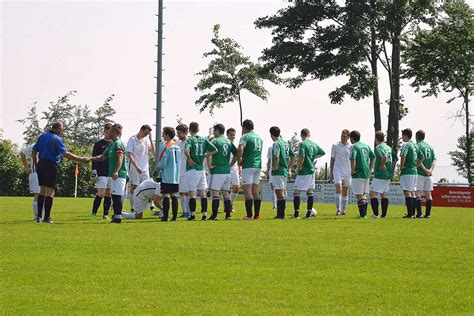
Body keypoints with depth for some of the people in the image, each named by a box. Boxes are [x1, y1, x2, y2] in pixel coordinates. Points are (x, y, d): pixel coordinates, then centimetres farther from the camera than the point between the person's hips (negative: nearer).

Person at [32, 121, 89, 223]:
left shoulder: (42, 137, 12)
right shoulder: (57, 139, -10)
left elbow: (34, 152, 15)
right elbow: (65, 153, -20)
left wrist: (36, 164, 23)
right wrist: (80, 159, -20)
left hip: (41, 164, 7)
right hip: (50, 165, -7)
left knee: (42, 190, 15)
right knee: (50, 191, -3)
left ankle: (38, 216, 14)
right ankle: (47, 217, -6)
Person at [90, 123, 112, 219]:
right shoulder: (98, 144, 3)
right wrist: (94, 172, -9)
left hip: (112, 173, 4)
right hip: (101, 174, -4)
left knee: (108, 194, 4)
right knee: (101, 193, -10)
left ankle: (106, 214, 9)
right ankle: (94, 212, 1)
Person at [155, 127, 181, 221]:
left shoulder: (165, 146, -12)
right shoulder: (177, 146, 11)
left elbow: (162, 162, -16)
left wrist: (157, 168, 4)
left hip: (166, 176, -7)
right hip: (176, 176, 7)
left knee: (166, 195, -4)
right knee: (174, 195, 8)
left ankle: (165, 216, -5)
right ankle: (174, 216, 7)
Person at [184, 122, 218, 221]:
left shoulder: (190, 139, -8)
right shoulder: (204, 139, 7)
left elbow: (186, 150, -27)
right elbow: (215, 150, 3)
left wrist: (189, 159, -12)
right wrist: (204, 157, 7)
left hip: (192, 169, -5)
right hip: (201, 168, 5)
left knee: (192, 192, -2)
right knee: (202, 192, 10)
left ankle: (192, 215, -6)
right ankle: (204, 214, 8)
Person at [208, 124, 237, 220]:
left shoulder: (215, 141, -7)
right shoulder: (229, 142, 12)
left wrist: (209, 165, -12)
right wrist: (230, 164, 14)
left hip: (217, 170, -6)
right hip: (227, 171, 6)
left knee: (215, 192, -4)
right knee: (225, 192, 11)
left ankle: (214, 215, -9)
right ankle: (228, 214, 8)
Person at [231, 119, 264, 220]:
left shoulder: (245, 137, -8)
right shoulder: (259, 138, 16)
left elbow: (240, 149, -24)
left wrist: (239, 159, -6)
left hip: (248, 166, -7)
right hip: (258, 166, 7)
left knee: (247, 190, -6)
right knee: (255, 191, 10)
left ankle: (249, 215, -12)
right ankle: (257, 215, 8)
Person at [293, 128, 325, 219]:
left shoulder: (302, 144, -11)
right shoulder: (314, 144, 10)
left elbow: (302, 156, -24)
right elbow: (323, 153, 23)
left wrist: (299, 167, -12)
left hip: (304, 171, -7)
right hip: (312, 171, 7)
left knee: (297, 191, -2)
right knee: (310, 192, 11)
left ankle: (296, 213, -8)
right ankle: (309, 214, 12)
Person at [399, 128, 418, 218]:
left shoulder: (406, 145, -11)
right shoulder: (414, 145, 15)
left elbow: (403, 156, -25)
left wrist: (401, 166, -12)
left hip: (407, 171, -8)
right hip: (414, 171, 8)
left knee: (407, 192, -7)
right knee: (413, 192, 11)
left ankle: (410, 214, -10)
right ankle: (413, 213, 13)